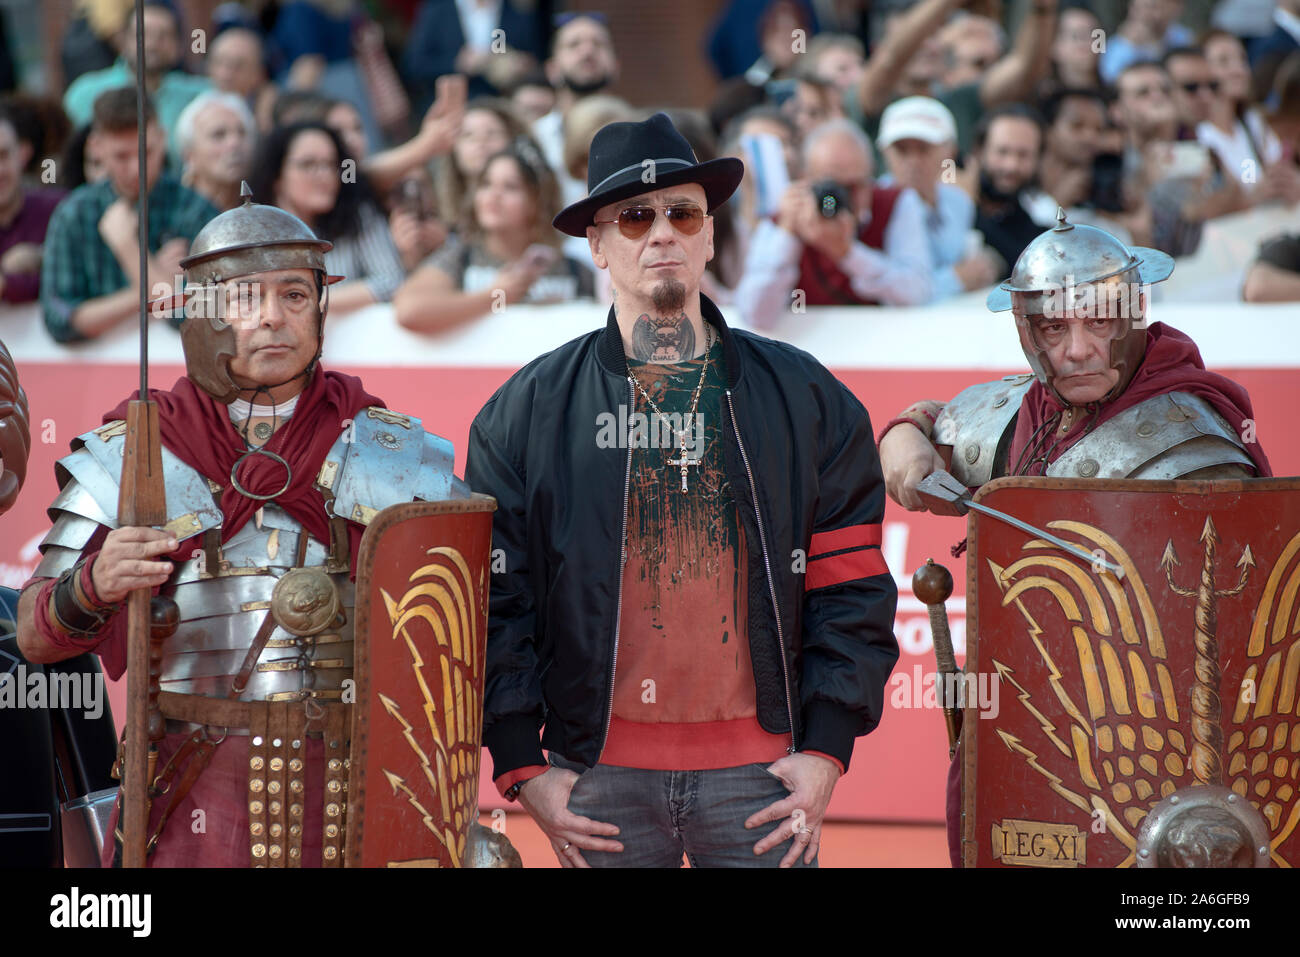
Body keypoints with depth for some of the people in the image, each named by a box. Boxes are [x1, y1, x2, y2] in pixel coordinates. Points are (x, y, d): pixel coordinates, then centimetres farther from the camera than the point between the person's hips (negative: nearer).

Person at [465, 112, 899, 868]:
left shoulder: (803, 398, 8)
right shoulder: (527, 411, 6)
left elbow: (851, 590, 6)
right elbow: (494, 600, 4)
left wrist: (827, 751, -3)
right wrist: (522, 767, -2)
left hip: (761, 774, 0)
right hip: (601, 772, 0)